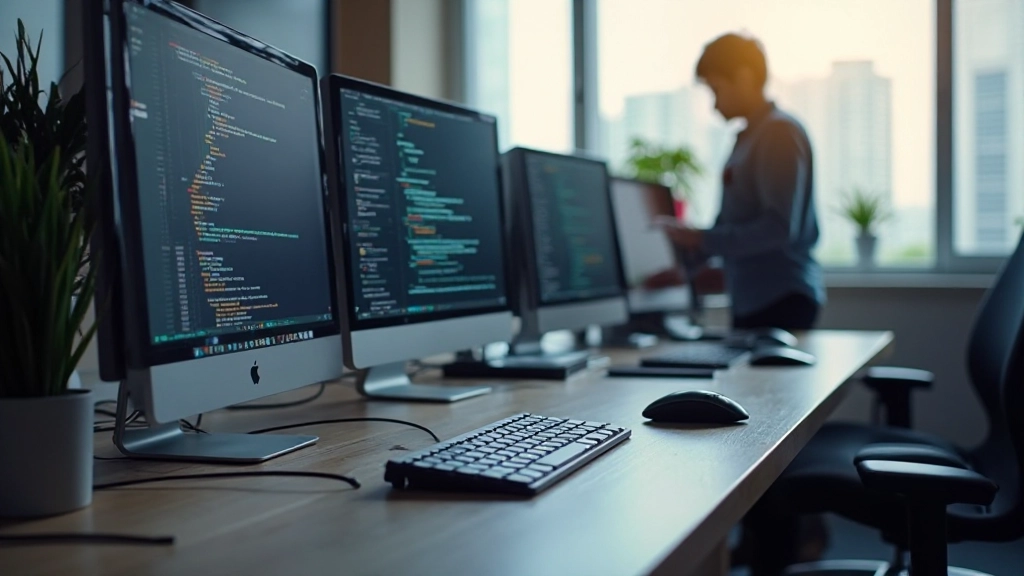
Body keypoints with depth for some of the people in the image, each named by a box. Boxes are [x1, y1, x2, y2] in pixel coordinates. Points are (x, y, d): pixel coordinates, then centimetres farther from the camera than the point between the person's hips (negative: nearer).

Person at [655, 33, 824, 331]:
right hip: (752, 299, 8)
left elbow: (781, 228, -20)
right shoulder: (747, 138, 15)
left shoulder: (780, 133, -10)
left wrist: (701, 240, -18)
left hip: (782, 298, -8)